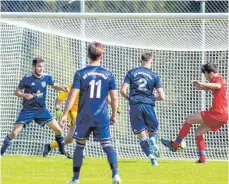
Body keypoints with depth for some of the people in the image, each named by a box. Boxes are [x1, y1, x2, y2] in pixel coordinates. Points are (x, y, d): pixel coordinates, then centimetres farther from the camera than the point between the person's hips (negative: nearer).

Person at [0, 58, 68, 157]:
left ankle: (62, 151, 21)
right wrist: (24, 95, -27)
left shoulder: (47, 77, -6)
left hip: (41, 109, 3)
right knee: (14, 133, -10)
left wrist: (63, 88, -6)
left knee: (58, 130, -3)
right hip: (27, 110, -3)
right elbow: (17, 92, -5)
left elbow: (54, 85, 15)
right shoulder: (27, 78, -15)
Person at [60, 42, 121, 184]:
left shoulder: (80, 74, -4)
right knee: (107, 145, 1)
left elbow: (72, 95, -8)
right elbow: (114, 98, 0)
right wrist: (114, 115, 13)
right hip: (102, 117, 0)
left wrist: (65, 114, -4)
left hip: (84, 117, 0)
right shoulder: (108, 75, 0)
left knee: (80, 145, 13)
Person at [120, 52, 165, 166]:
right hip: (148, 105, 0)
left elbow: (123, 90, 1)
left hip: (135, 106, 0)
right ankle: (153, 140, -20)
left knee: (141, 135, 4)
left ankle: (151, 156, -15)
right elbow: (161, 96, 2)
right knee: (153, 131, 16)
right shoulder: (154, 76, 6)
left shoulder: (132, 73, 7)